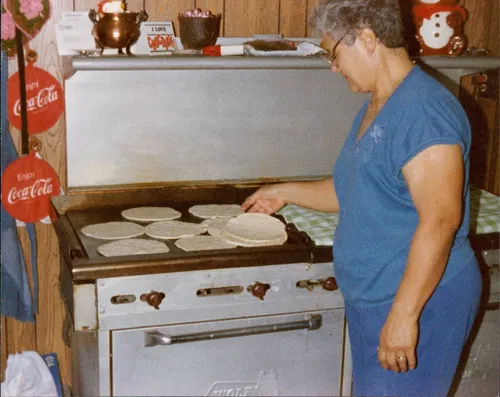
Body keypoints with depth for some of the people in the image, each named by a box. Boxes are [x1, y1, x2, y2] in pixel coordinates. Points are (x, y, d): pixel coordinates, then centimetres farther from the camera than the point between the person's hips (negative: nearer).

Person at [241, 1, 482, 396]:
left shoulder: (425, 111, -20)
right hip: (373, 300, 9)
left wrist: (403, 315, -26)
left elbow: (440, 222, -26)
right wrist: (286, 193, 21)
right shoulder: (375, 108, 11)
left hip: (419, 303, -9)